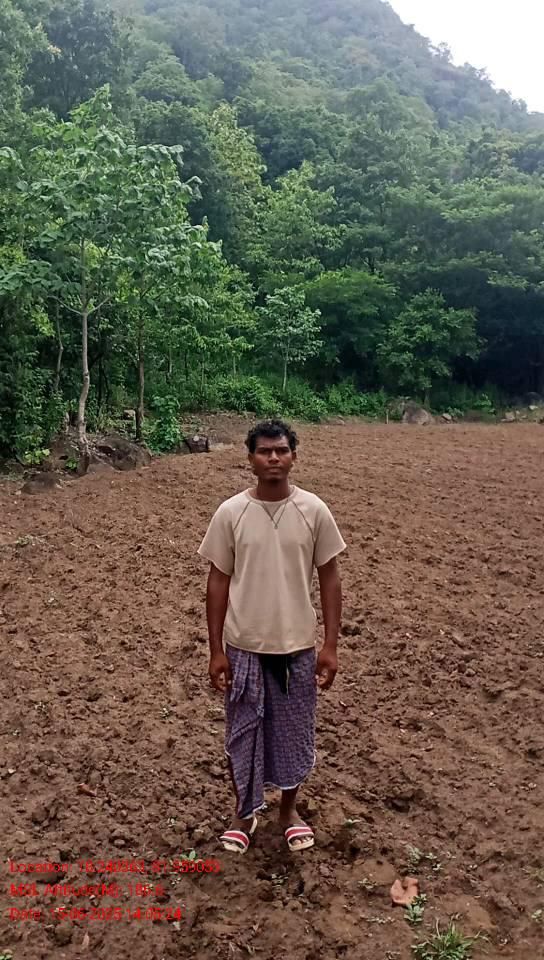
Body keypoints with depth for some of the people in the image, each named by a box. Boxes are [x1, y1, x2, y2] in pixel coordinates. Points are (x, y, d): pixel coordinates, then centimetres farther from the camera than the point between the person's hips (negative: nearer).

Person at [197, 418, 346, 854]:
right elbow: (218, 582, -2)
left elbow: (329, 578, -1)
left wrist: (331, 646, -3)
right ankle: (245, 812, 37)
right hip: (244, 647, 0)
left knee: (294, 731, 16)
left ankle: (289, 808, 39)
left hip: (298, 646, 1)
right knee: (244, 732, 14)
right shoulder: (230, 513, -8)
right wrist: (216, 650, -3)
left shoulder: (314, 511, -7)